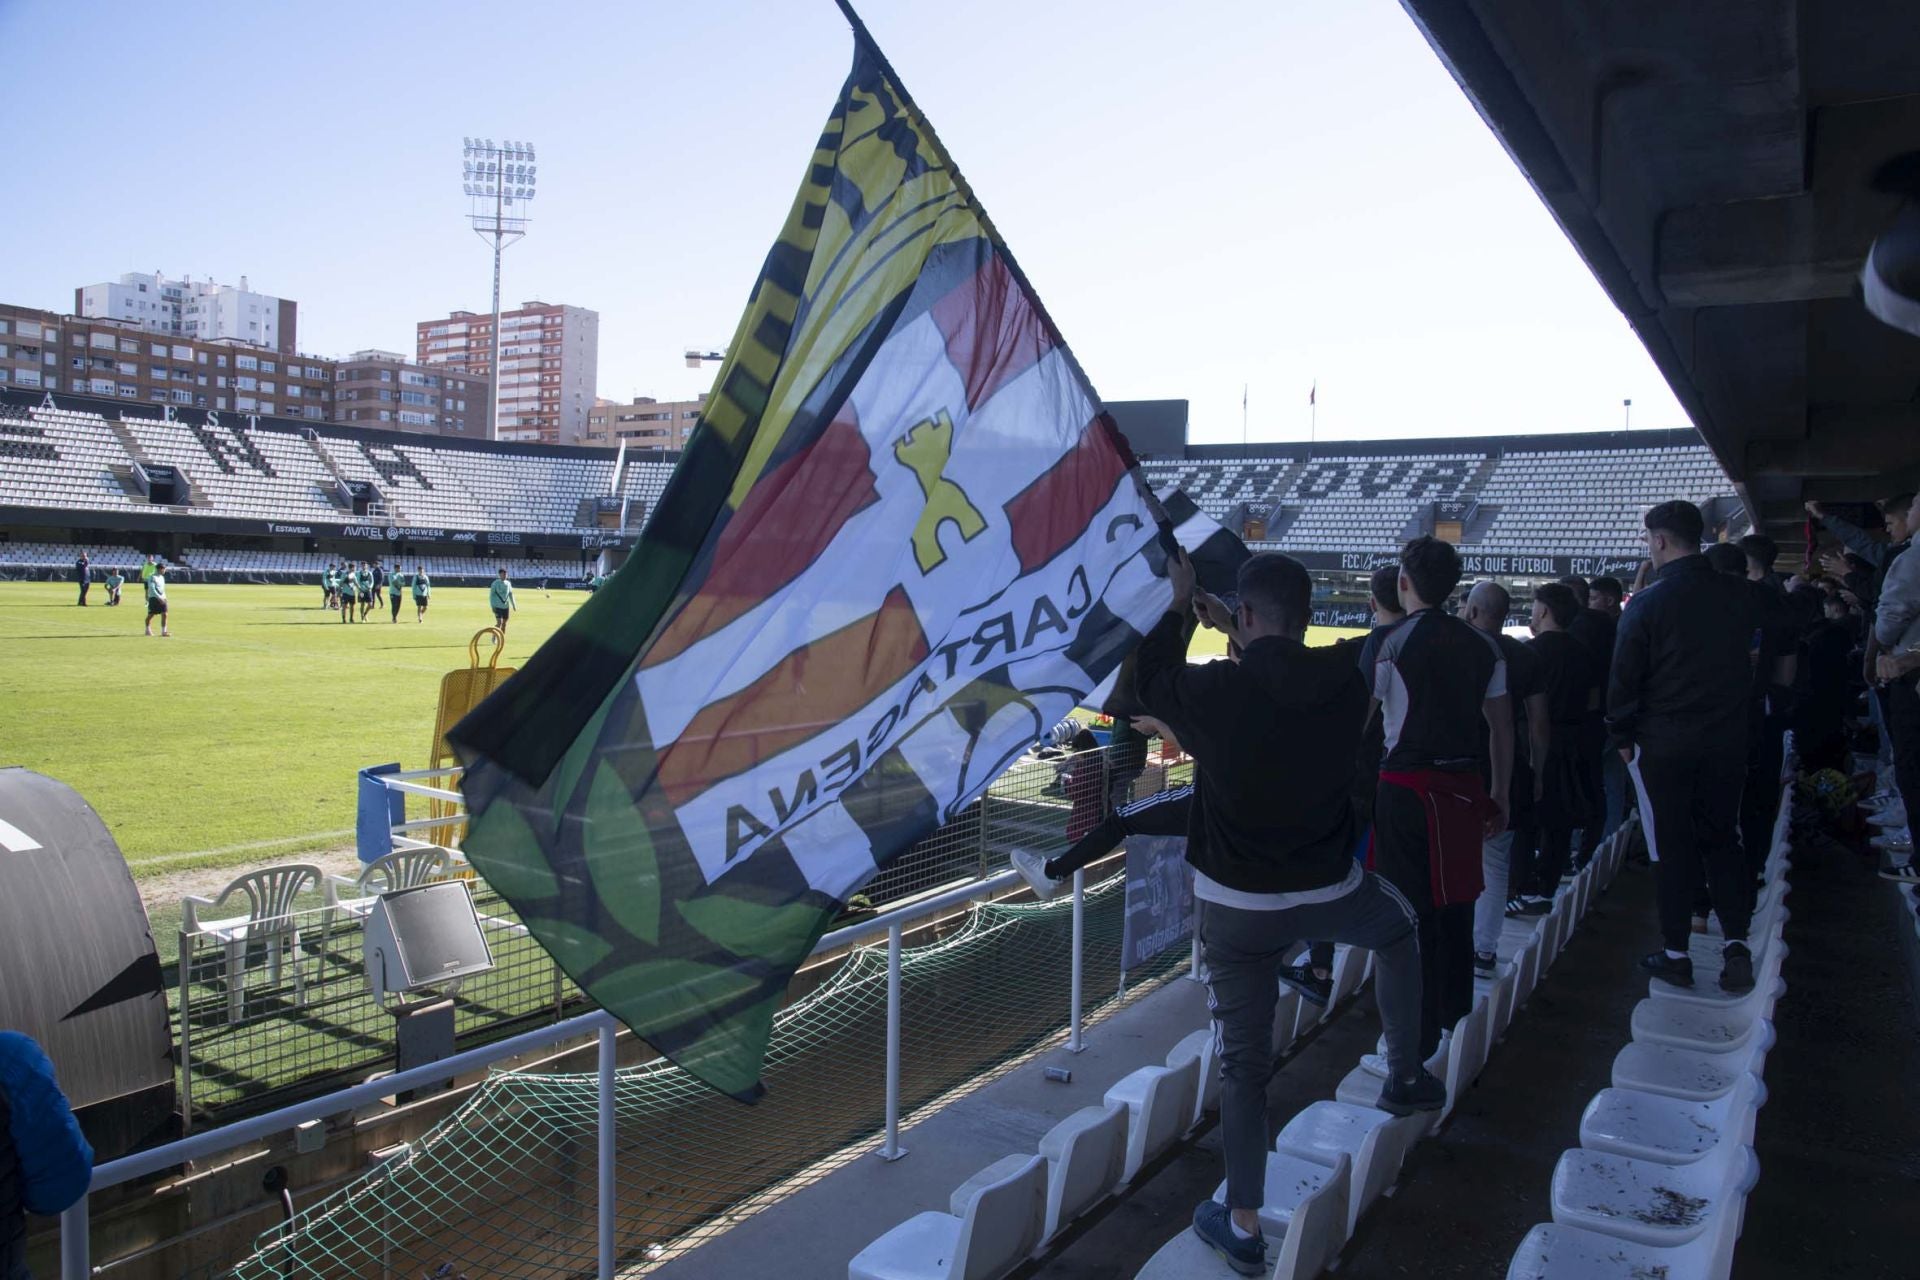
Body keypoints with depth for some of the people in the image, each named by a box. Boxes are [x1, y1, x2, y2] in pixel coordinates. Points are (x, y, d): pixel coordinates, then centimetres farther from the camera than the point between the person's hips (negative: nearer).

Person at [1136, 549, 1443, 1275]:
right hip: (1332, 890, 3)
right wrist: (1255, 649, 24)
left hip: (1237, 906, -2)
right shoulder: (1343, 683, -8)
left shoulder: (1215, 691, -17)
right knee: (1398, 931, 36)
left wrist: (1179, 604, 14)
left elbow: (1152, 680, 4)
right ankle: (1406, 1080, 43)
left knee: (1243, 1064, 8)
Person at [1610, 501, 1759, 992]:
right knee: (1721, 840, 14)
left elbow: (1624, 677, -9)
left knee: (1672, 847, 4)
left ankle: (1675, 954, 11)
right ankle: (1736, 941, 5)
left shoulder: (1647, 602, -12)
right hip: (1728, 739, 4)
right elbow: (1748, 659, 13)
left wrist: (1621, 737, 1)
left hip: (1663, 743, -4)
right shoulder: (1738, 595, 1)